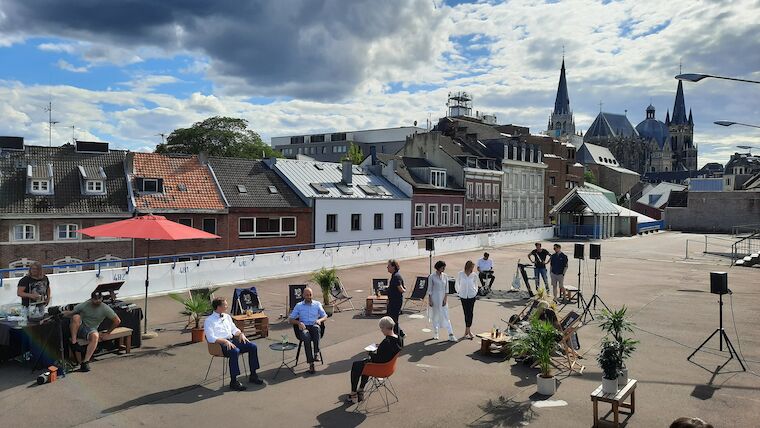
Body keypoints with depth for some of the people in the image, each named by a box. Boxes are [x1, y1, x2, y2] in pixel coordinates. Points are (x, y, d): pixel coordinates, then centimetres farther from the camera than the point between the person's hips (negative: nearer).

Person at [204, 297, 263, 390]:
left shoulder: (227, 316, 19)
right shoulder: (209, 321, -1)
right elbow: (211, 338, -12)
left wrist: (241, 334, 1)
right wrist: (225, 341, -24)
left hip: (232, 340, 7)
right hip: (220, 344, -7)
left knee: (253, 346, -12)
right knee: (235, 351, -37)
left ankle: (253, 375, -4)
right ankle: (233, 381, -29)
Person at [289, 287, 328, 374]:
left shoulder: (317, 304, 16)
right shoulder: (299, 305, 14)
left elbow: (325, 316, 15)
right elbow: (291, 319, 11)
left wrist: (320, 320, -8)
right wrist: (299, 323, -9)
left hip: (314, 326, 0)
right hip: (303, 327, 0)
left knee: (316, 327, -39)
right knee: (306, 337, -36)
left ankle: (316, 353, -38)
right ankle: (311, 363, -37)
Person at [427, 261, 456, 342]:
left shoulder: (445, 276, 3)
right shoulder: (432, 277, -7)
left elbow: (446, 289, 4)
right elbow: (429, 289, -4)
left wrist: (445, 299, -4)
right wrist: (429, 300, -7)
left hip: (443, 298, 2)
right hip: (434, 298, -2)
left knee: (446, 316, -2)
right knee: (435, 316, 8)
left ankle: (451, 334, -3)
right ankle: (435, 333, 22)